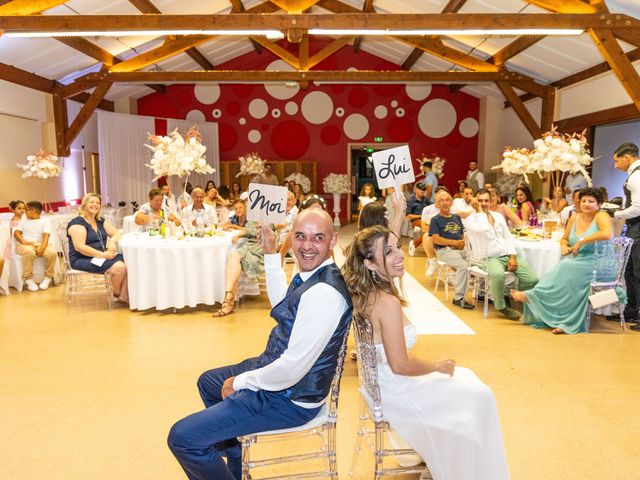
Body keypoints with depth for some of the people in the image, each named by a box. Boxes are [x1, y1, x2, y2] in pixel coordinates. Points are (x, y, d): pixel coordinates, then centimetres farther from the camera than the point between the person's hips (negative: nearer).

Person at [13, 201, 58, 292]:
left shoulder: (45, 221, 11)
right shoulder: (23, 220, 22)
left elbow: (46, 236, -5)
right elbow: (16, 233, 9)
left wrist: (42, 248, -24)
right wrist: (23, 241, -14)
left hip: (39, 244, 0)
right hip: (24, 245, 1)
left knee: (52, 252, -32)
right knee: (29, 251, -38)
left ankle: (48, 277, -11)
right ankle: (28, 279, -24)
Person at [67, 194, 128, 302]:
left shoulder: (100, 221, 14)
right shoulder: (77, 223, -10)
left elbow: (116, 233, 14)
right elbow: (79, 247, -20)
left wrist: (112, 241, -11)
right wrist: (103, 255, -24)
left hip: (101, 256, 8)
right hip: (83, 259, -8)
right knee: (120, 268, -27)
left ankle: (124, 295, -15)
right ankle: (116, 294, 0)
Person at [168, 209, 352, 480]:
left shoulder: (324, 293, -31)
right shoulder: (312, 274, -1)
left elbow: (292, 368, -30)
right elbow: (282, 306, 18)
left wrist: (241, 382, -15)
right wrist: (271, 254, 12)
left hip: (289, 398, -10)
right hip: (277, 369, 10)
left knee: (182, 437, -13)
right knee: (208, 382, 32)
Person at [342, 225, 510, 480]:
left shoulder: (364, 294, -5)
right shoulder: (388, 303, -31)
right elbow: (400, 365, -25)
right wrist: (437, 366, -9)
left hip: (379, 381, 8)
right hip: (395, 394, -8)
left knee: (465, 377, 26)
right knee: (478, 397, 11)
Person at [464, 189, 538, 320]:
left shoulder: (498, 216, 16)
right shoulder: (470, 220, -1)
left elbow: (508, 237, 12)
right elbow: (484, 229, -23)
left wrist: (512, 256, -3)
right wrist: (480, 211, -9)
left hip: (508, 255, 6)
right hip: (490, 258, -5)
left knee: (533, 280, -12)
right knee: (498, 274, -39)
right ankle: (501, 306, -13)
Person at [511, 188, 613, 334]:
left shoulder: (601, 216, -6)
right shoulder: (574, 218, 11)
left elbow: (607, 234, -27)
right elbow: (564, 239, 23)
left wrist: (581, 241, -22)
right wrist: (564, 246, -1)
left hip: (592, 264, -6)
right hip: (574, 262, 6)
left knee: (565, 268, -29)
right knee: (564, 276, -23)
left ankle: (531, 295, -18)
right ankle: (566, 321, -20)